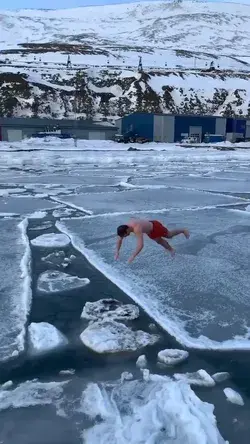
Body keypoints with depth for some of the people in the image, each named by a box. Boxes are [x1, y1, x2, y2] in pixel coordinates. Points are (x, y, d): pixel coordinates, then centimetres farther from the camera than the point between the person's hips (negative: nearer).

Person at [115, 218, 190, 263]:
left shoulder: (137, 229, -47)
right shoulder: (125, 227, -22)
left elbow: (140, 245, -52)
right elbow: (119, 240, -7)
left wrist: (133, 256, -50)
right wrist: (117, 252, -16)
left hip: (155, 227, -6)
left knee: (169, 235, 18)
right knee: (159, 241, 23)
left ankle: (183, 230, 44)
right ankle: (171, 249, 47)